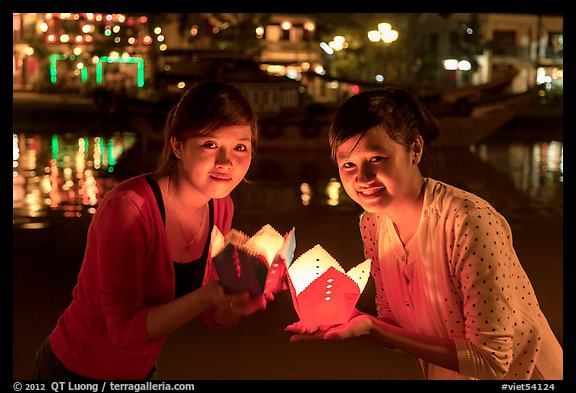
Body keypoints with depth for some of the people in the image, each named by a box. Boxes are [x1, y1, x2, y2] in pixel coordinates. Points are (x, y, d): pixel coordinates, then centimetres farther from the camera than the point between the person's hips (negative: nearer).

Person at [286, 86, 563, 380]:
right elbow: (394, 321, 3)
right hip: (442, 372, 5)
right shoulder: (372, 223, -6)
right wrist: (353, 321, -18)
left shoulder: (471, 223, -25)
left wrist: (371, 328, -27)